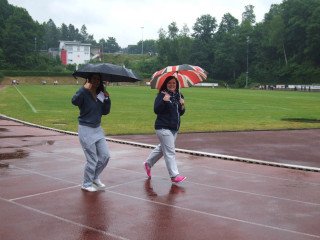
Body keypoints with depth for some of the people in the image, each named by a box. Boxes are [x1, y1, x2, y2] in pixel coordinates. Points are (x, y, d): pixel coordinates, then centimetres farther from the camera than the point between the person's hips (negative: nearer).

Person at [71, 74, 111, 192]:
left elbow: (105, 111, 5)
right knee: (92, 159, -2)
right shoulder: (84, 94, -14)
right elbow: (74, 101, -35)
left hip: (97, 129, 7)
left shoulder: (100, 95, 6)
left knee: (105, 156, 8)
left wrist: (107, 99, -9)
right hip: (86, 130, -7)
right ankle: (86, 184, 18)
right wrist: (84, 89, -45)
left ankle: (95, 177, 31)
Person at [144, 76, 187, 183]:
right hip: (163, 127, -7)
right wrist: (164, 101, -30)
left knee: (162, 148, 20)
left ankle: (148, 163, 39)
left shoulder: (179, 96, 11)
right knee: (170, 152, -8)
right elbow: (156, 110, -16)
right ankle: (174, 175, -4)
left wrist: (182, 106, -6)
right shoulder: (161, 95, -8)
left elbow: (180, 113, 14)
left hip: (174, 128, 8)